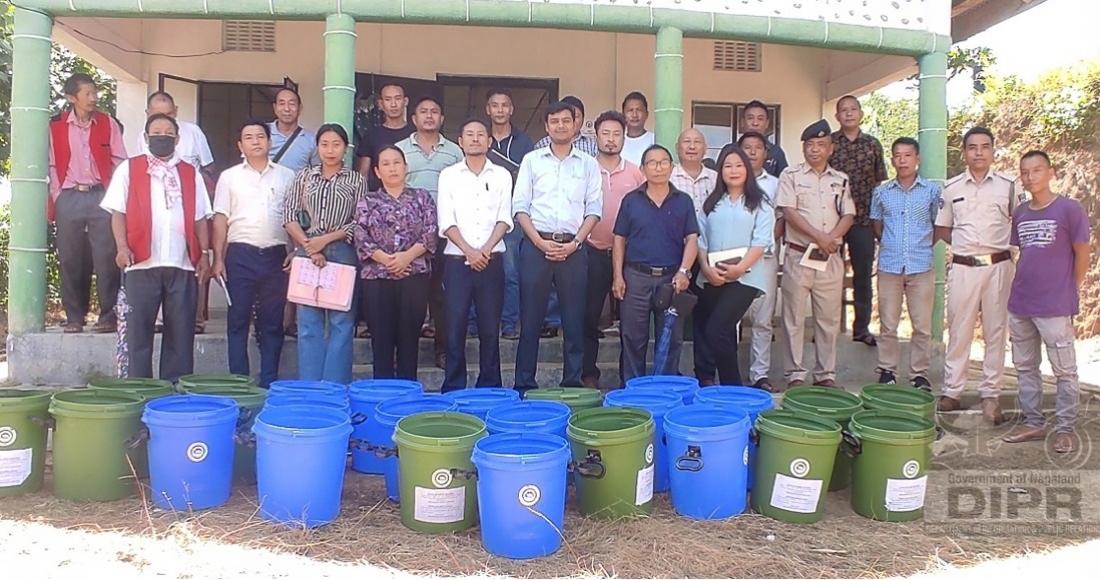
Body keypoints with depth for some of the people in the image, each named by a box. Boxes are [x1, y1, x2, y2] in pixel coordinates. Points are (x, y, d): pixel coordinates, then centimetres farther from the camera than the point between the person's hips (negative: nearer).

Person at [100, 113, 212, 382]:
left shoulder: (191, 174, 14)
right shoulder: (129, 169, 8)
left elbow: (200, 218, 13)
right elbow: (118, 212, 3)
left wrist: (205, 254, 3)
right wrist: (122, 247, -9)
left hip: (182, 264, 2)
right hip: (142, 263, -2)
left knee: (181, 332, 4)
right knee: (139, 330, 3)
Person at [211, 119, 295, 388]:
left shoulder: (286, 176, 9)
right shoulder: (229, 177, 7)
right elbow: (220, 220, 5)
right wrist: (218, 259, -1)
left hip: (275, 256, 1)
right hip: (241, 255, 0)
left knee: (272, 323, 5)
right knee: (238, 321, 2)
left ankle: (269, 383, 12)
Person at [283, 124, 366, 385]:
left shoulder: (357, 180, 8)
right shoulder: (304, 176, 13)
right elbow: (289, 216, 6)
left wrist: (326, 239, -9)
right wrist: (308, 246, -7)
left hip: (343, 254, -1)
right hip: (307, 253, 2)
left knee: (341, 322, -3)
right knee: (308, 323, 1)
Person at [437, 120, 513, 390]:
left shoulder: (502, 175, 10)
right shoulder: (449, 175, 7)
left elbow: (504, 219, 2)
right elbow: (446, 221, -1)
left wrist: (486, 249, -12)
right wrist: (469, 251, -13)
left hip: (492, 259, 1)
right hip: (457, 259, 0)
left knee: (490, 326, 3)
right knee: (455, 325, -1)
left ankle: (490, 386, 12)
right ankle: (453, 387, 6)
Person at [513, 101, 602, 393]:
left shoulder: (588, 163, 10)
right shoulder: (532, 160, 9)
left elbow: (594, 209, 5)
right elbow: (520, 207, 4)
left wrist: (574, 243, -7)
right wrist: (540, 242, -8)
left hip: (573, 248, 1)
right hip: (536, 245, -1)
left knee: (574, 319, 3)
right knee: (530, 317, 2)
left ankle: (573, 382, 12)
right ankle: (524, 383, 9)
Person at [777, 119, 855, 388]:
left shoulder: (840, 180, 13)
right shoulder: (791, 175, 1)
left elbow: (848, 215, 8)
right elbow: (789, 212, -9)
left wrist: (832, 237, -12)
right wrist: (818, 237, -16)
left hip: (830, 258, 4)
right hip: (799, 255, -3)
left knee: (829, 319, 7)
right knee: (795, 318, 0)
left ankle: (826, 374, 16)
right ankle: (795, 374, 8)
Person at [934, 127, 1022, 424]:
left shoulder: (1008, 186, 4)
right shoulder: (951, 188, 7)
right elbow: (942, 229, 14)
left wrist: (1000, 244, -3)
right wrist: (967, 244, 3)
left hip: (998, 266, 0)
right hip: (963, 267, 1)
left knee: (995, 332, 4)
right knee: (958, 330, 4)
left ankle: (991, 394, 11)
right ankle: (952, 391, 11)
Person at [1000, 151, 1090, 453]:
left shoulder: (1069, 209, -8)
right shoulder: (1020, 213, 8)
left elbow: (1082, 254, -3)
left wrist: (1069, 291, 1)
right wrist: (1025, 286, 10)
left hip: (1055, 307, -6)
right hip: (1020, 304, 6)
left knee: (1065, 370, 4)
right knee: (1025, 367, 13)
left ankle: (1065, 428, 14)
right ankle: (1032, 423, 24)